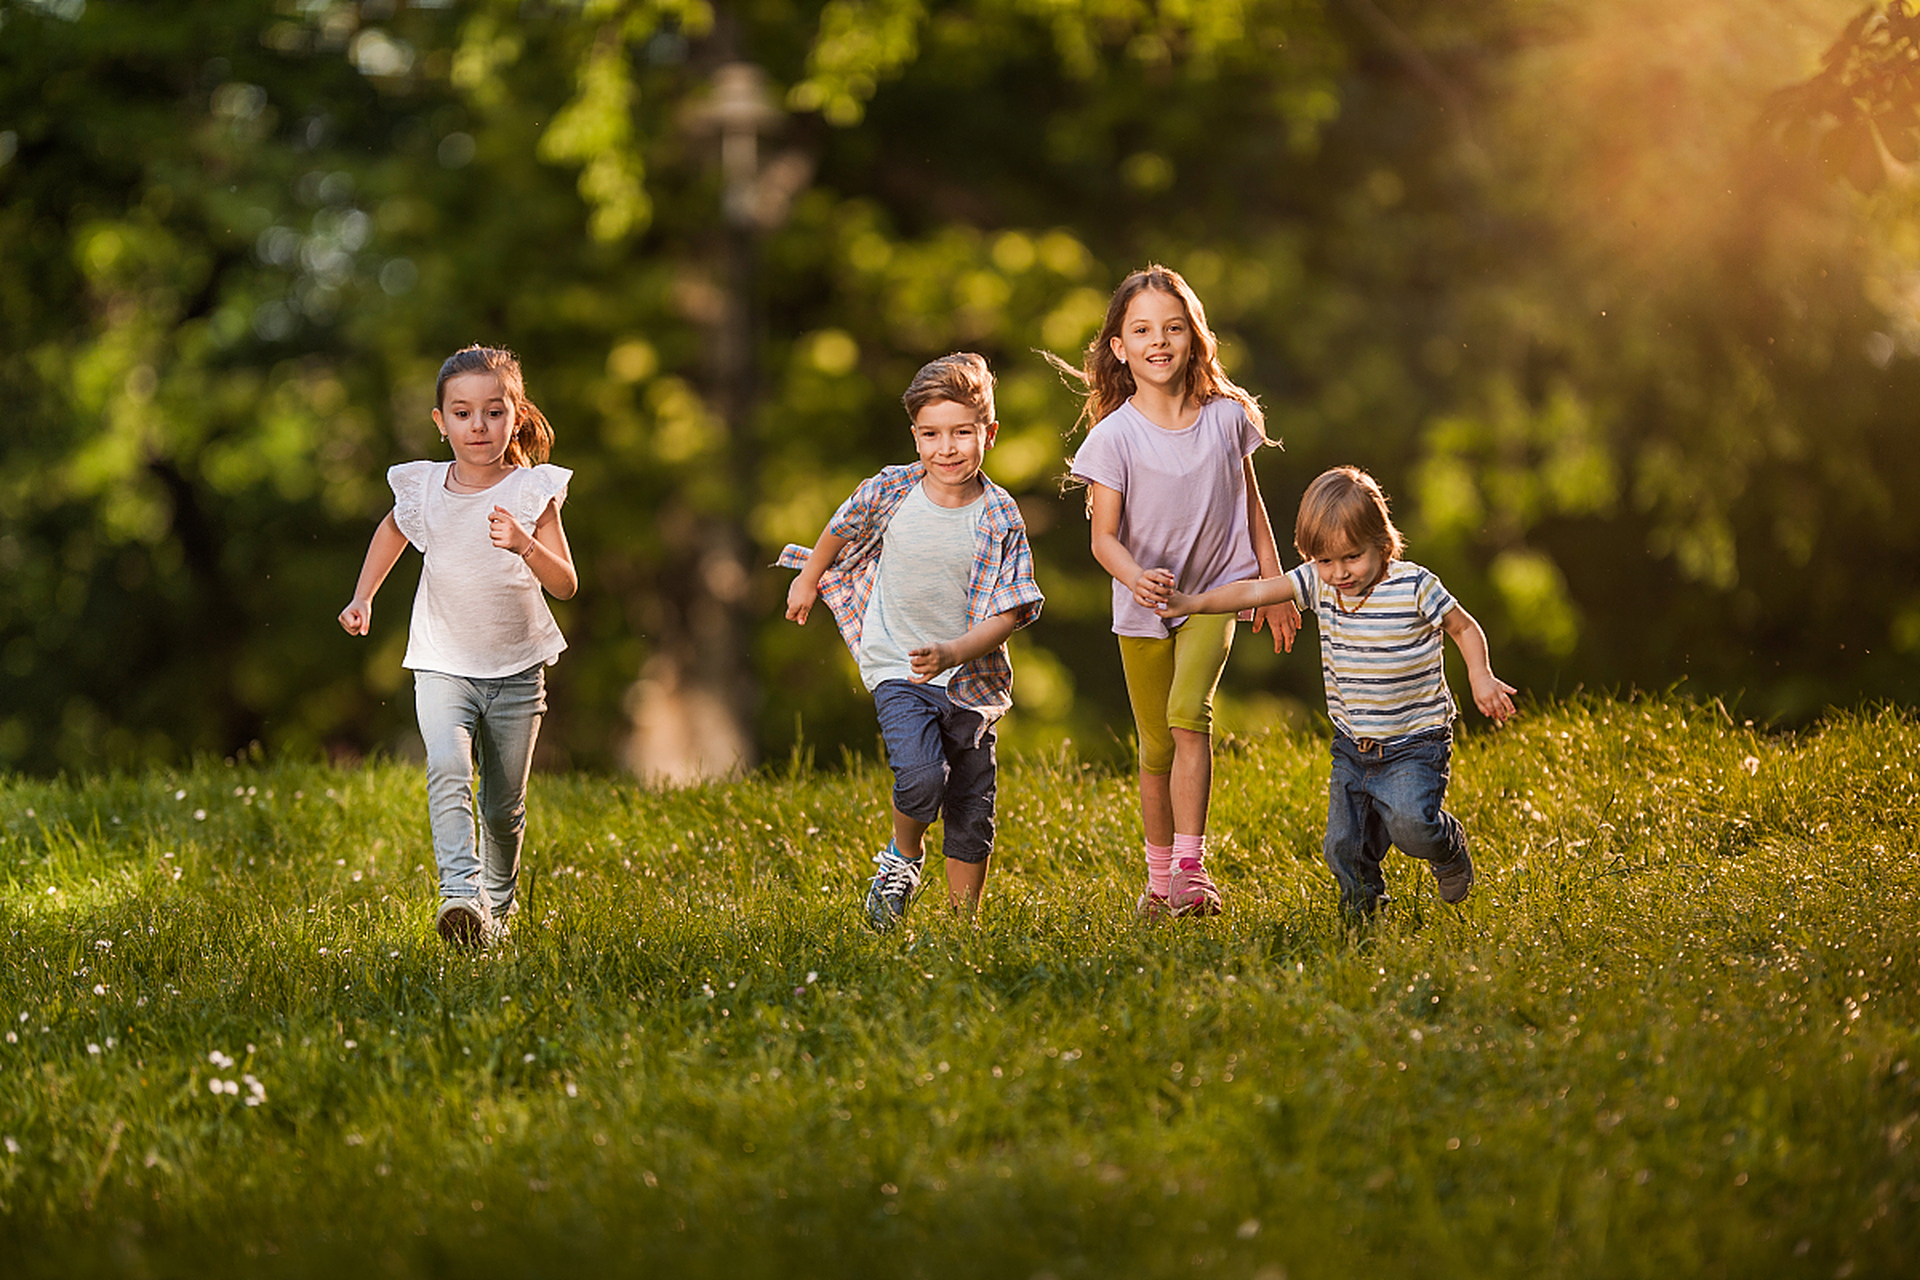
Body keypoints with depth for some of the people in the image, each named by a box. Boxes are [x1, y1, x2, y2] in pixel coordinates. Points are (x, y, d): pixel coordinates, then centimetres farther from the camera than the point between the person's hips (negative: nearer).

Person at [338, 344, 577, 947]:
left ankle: (498, 902, 33)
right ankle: (460, 891, -38)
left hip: (516, 671, 0)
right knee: (448, 769, -26)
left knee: (504, 805, 9)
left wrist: (526, 545, -34)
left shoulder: (533, 491, -10)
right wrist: (362, 597, 14)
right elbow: (392, 531, 21)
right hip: (443, 666, 0)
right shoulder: (422, 489, -4)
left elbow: (566, 584, -16)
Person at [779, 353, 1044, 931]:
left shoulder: (1000, 517, -11)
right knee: (921, 778, -24)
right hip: (897, 670, -1)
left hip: (969, 676, 1)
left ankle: (963, 920, 23)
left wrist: (953, 653, -29)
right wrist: (808, 579, 25)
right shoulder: (890, 491, -10)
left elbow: (1008, 612, -13)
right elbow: (842, 530, 12)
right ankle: (903, 857, 6)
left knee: (972, 810, 7)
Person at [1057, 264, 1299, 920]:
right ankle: (1159, 878, 27)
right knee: (1157, 748, 9)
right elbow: (1104, 536, -14)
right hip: (1143, 606, 0)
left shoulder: (1226, 415, -6)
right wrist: (1136, 578, -35)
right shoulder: (1114, 436, -14)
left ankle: (1191, 868, -23)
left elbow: (1250, 505, 8)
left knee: (1189, 714, -23)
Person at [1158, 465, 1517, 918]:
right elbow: (1256, 591, -4)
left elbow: (1464, 627, -4)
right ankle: (1363, 900, 35)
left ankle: (1449, 847, 10)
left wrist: (1481, 677, -18)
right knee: (1344, 847, 5)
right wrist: (1193, 603, -13)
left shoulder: (1413, 586, -15)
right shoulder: (1319, 583, -4)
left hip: (1414, 742, -5)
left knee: (1409, 824, -23)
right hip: (1353, 745, 5)